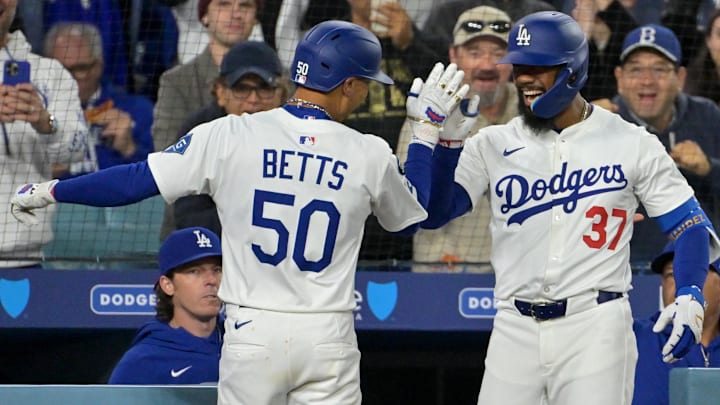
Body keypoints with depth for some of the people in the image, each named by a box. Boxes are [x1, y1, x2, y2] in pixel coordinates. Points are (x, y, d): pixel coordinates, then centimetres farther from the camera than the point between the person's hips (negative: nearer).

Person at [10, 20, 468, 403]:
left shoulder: (231, 136, -4)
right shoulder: (370, 155, -2)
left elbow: (137, 180, -2)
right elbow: (412, 217, 18)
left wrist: (48, 191, 10)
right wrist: (426, 130, 25)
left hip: (252, 334, 0)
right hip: (329, 339, 0)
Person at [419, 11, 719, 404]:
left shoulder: (632, 144, 3)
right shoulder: (493, 146, 7)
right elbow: (432, 213, -2)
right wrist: (446, 137, -14)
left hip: (596, 329, -2)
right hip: (516, 329, 2)